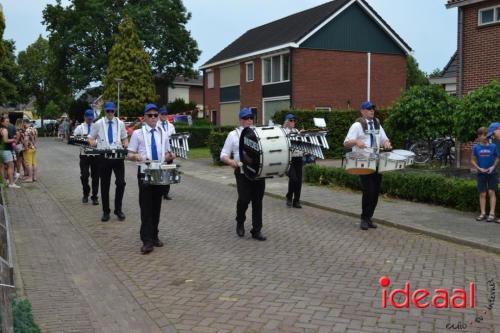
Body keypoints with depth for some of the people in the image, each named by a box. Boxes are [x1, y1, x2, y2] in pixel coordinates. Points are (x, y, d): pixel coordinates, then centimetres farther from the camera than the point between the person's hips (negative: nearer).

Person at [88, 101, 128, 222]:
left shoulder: (120, 123, 9)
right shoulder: (98, 124, 5)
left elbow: (125, 138, 17)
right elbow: (91, 138, 11)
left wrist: (125, 144, -6)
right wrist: (92, 142, -13)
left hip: (118, 156, 0)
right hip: (103, 157, 0)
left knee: (121, 183, -6)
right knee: (104, 185, 6)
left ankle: (118, 209, 10)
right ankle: (106, 211, 18)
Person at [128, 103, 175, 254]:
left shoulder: (163, 134, 11)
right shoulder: (137, 133, -1)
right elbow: (130, 155, -2)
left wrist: (170, 156, -9)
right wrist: (136, 156, -25)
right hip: (145, 173, -4)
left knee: (156, 206, 10)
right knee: (146, 207, -5)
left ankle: (154, 236, 22)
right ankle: (147, 241, -2)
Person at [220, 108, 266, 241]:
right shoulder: (233, 134, 7)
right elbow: (224, 155, 4)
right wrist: (231, 161, -17)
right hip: (243, 172, -2)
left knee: (258, 201, 3)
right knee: (244, 199, -10)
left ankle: (256, 230, 13)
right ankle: (240, 222, 19)